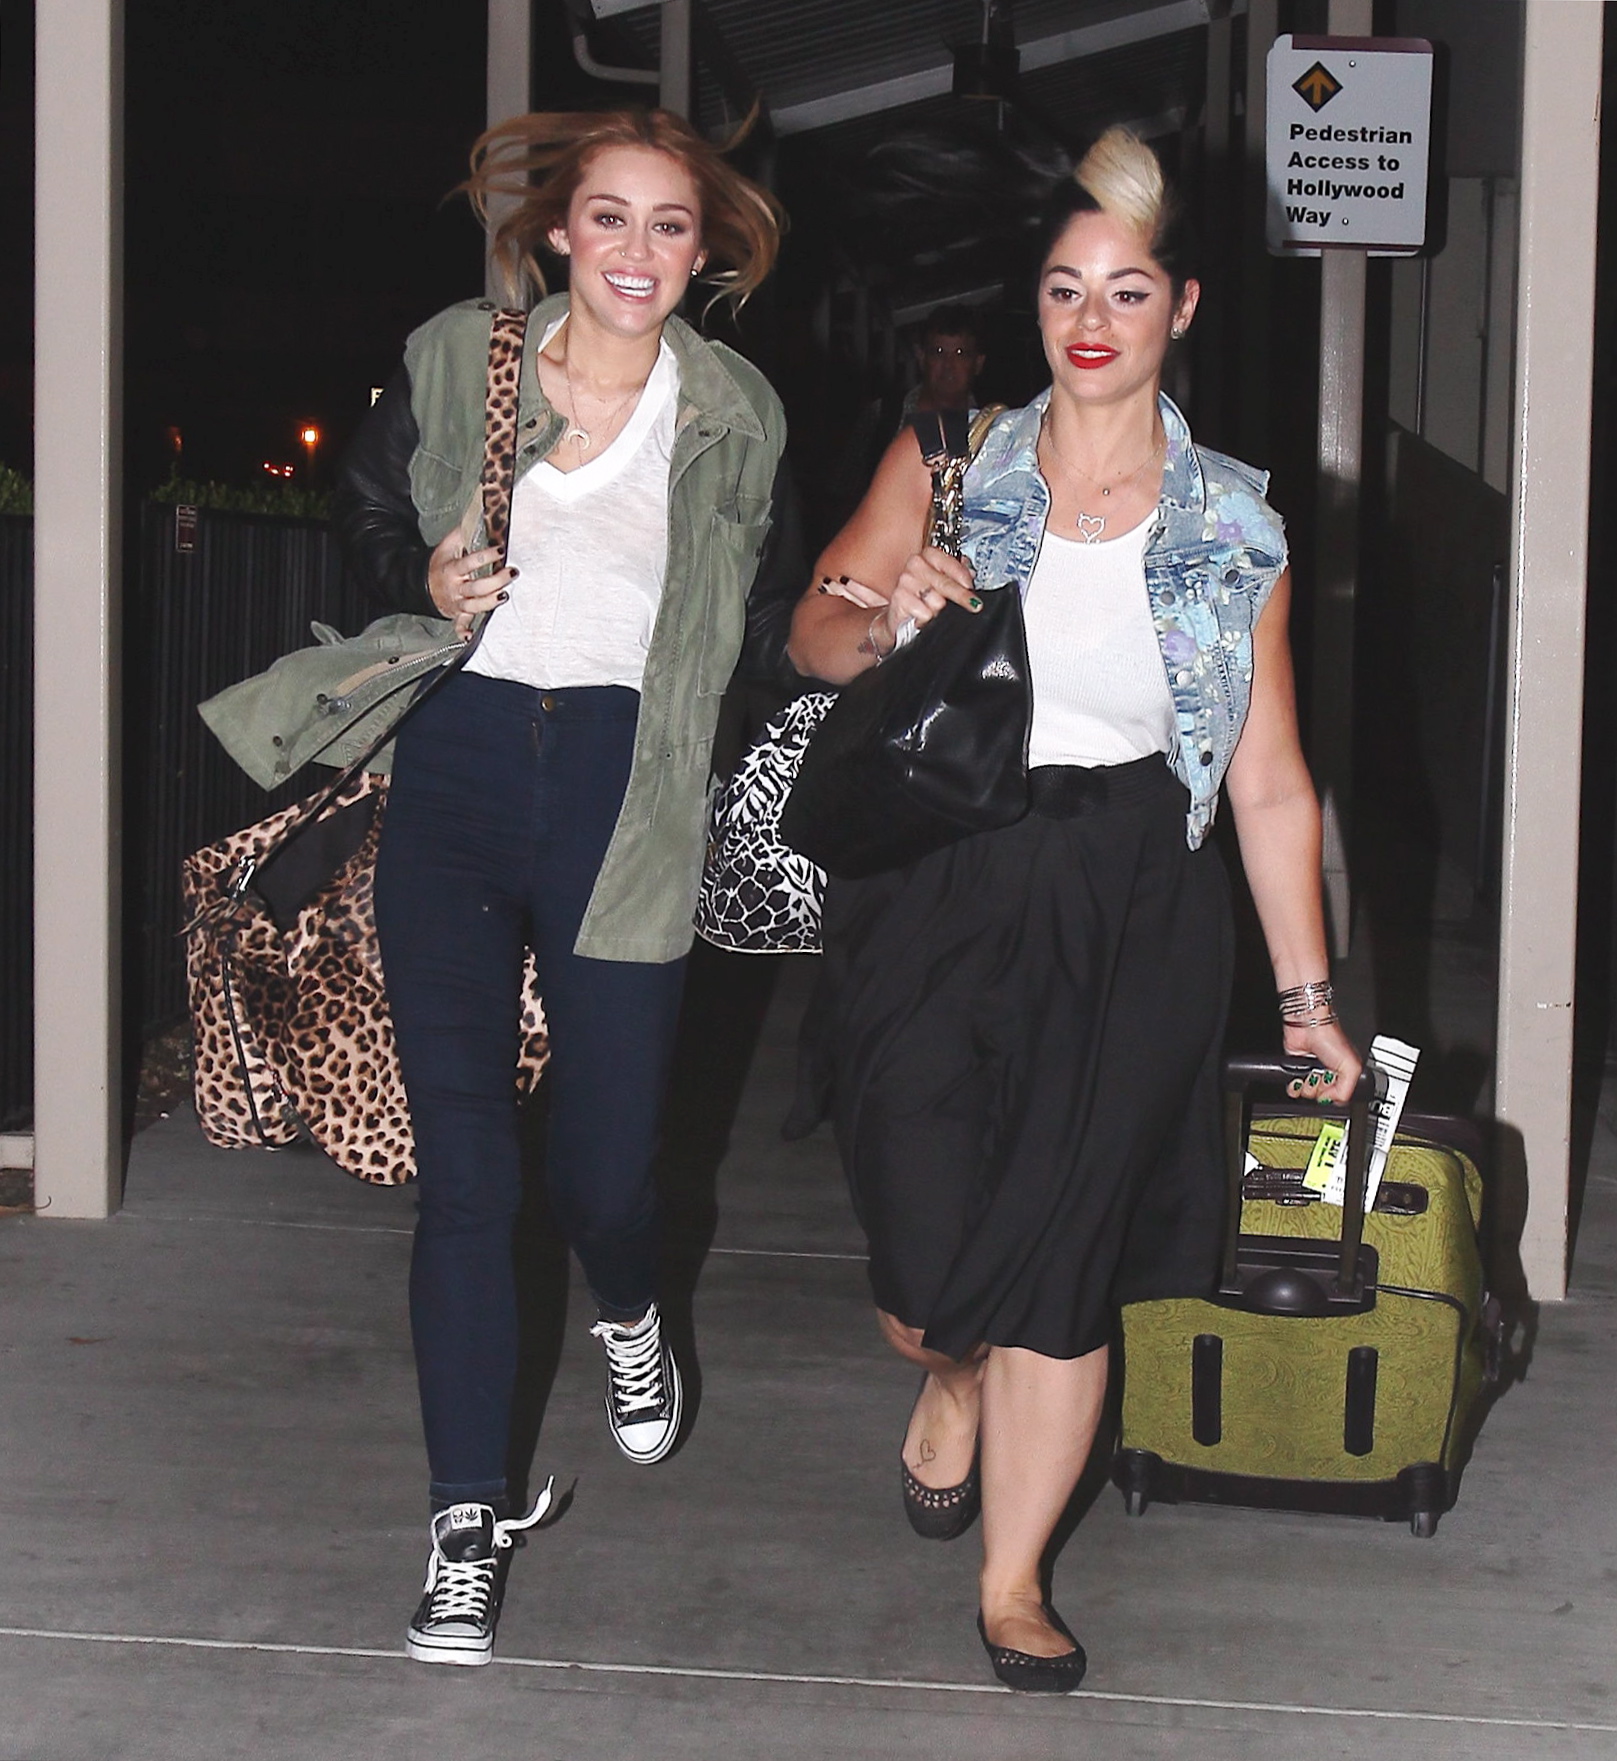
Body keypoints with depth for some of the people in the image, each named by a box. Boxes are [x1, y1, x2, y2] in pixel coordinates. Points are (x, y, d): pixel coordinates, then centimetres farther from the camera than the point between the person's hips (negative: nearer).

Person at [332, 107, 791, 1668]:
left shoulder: (736, 417, 6)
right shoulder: (453, 362, 5)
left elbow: (763, 613, 15)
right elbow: (366, 510, 17)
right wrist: (426, 583, -3)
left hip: (626, 799, 0)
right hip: (456, 780, 0)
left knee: (604, 1167, 1)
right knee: (462, 1168, -1)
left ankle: (628, 1312, 41)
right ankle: (468, 1514, 11)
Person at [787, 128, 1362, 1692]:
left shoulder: (1232, 527, 5)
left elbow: (1270, 783, 8)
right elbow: (813, 639, 8)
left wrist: (1306, 996, 8)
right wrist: (885, 617, -16)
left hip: (1127, 909, 1)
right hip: (935, 884, 0)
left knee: (1065, 1249, 0)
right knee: (932, 1253, -7)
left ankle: (1012, 1579, 20)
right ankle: (950, 1382, 33)